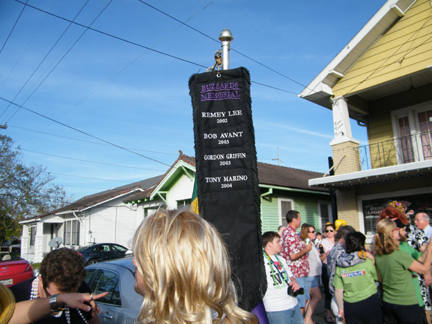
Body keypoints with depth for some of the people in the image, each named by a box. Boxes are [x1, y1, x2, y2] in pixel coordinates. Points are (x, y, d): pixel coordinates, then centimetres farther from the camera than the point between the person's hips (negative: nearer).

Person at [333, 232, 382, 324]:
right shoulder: (368, 261, -12)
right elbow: (378, 279, 4)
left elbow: (338, 291, -3)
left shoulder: (340, 265, -5)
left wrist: (341, 309, 9)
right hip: (370, 302, -2)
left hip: (350, 306, 2)